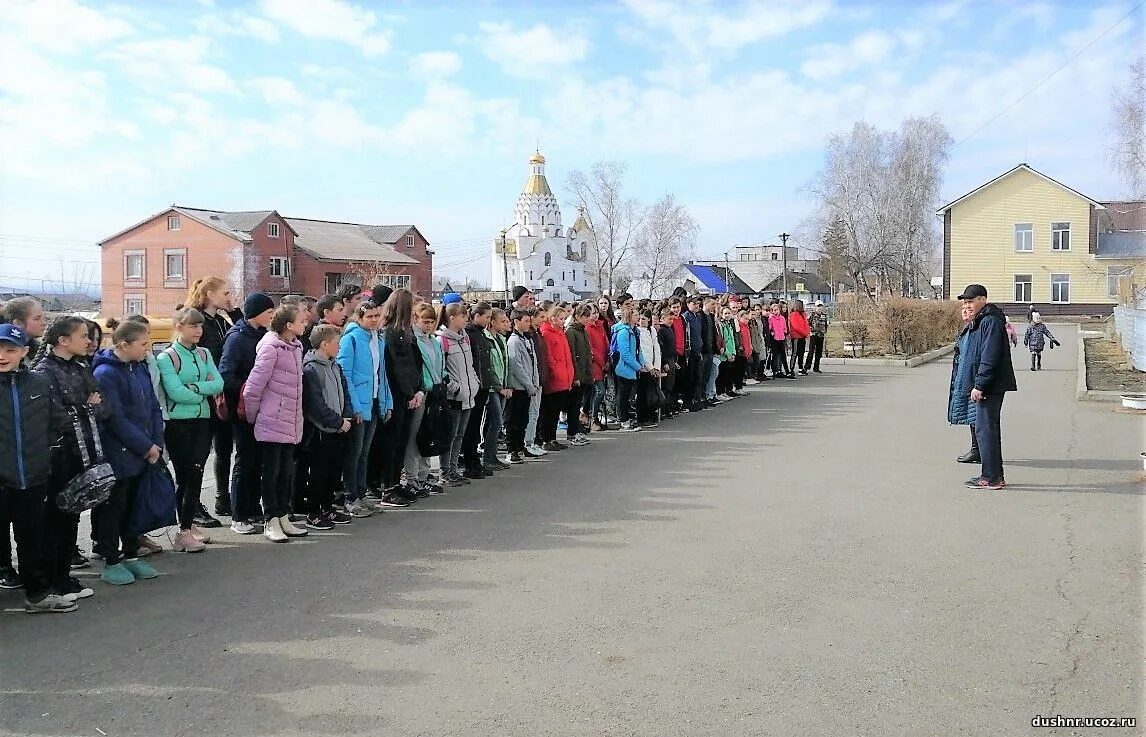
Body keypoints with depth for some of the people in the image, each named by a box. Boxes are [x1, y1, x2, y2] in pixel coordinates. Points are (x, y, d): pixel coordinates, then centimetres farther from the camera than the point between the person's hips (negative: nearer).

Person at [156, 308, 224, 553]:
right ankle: (184, 532, 3)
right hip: (177, 424, -5)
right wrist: (204, 392, -4)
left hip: (202, 422, 5)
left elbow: (218, 384, 0)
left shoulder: (204, 354, 12)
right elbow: (175, 392, -16)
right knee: (185, 476, -3)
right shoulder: (166, 357, -5)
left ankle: (188, 526, 13)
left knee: (195, 474, 3)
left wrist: (192, 387, -12)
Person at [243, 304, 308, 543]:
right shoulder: (270, 347, -15)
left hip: (290, 422, 8)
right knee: (271, 471, 2)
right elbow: (253, 386, -14)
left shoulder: (296, 346, 10)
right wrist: (252, 416, -4)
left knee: (286, 470, 13)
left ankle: (283, 518, 21)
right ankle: (271, 522, 10)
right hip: (272, 422, -8)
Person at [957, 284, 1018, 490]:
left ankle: (992, 478, -3)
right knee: (990, 429, 14)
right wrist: (978, 385, 20)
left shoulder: (990, 321, -15)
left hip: (990, 387, -11)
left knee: (985, 429, -8)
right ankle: (995, 476, 21)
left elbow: (989, 358, -21)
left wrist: (979, 385, -21)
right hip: (990, 386, 11)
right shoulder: (980, 321, 18)